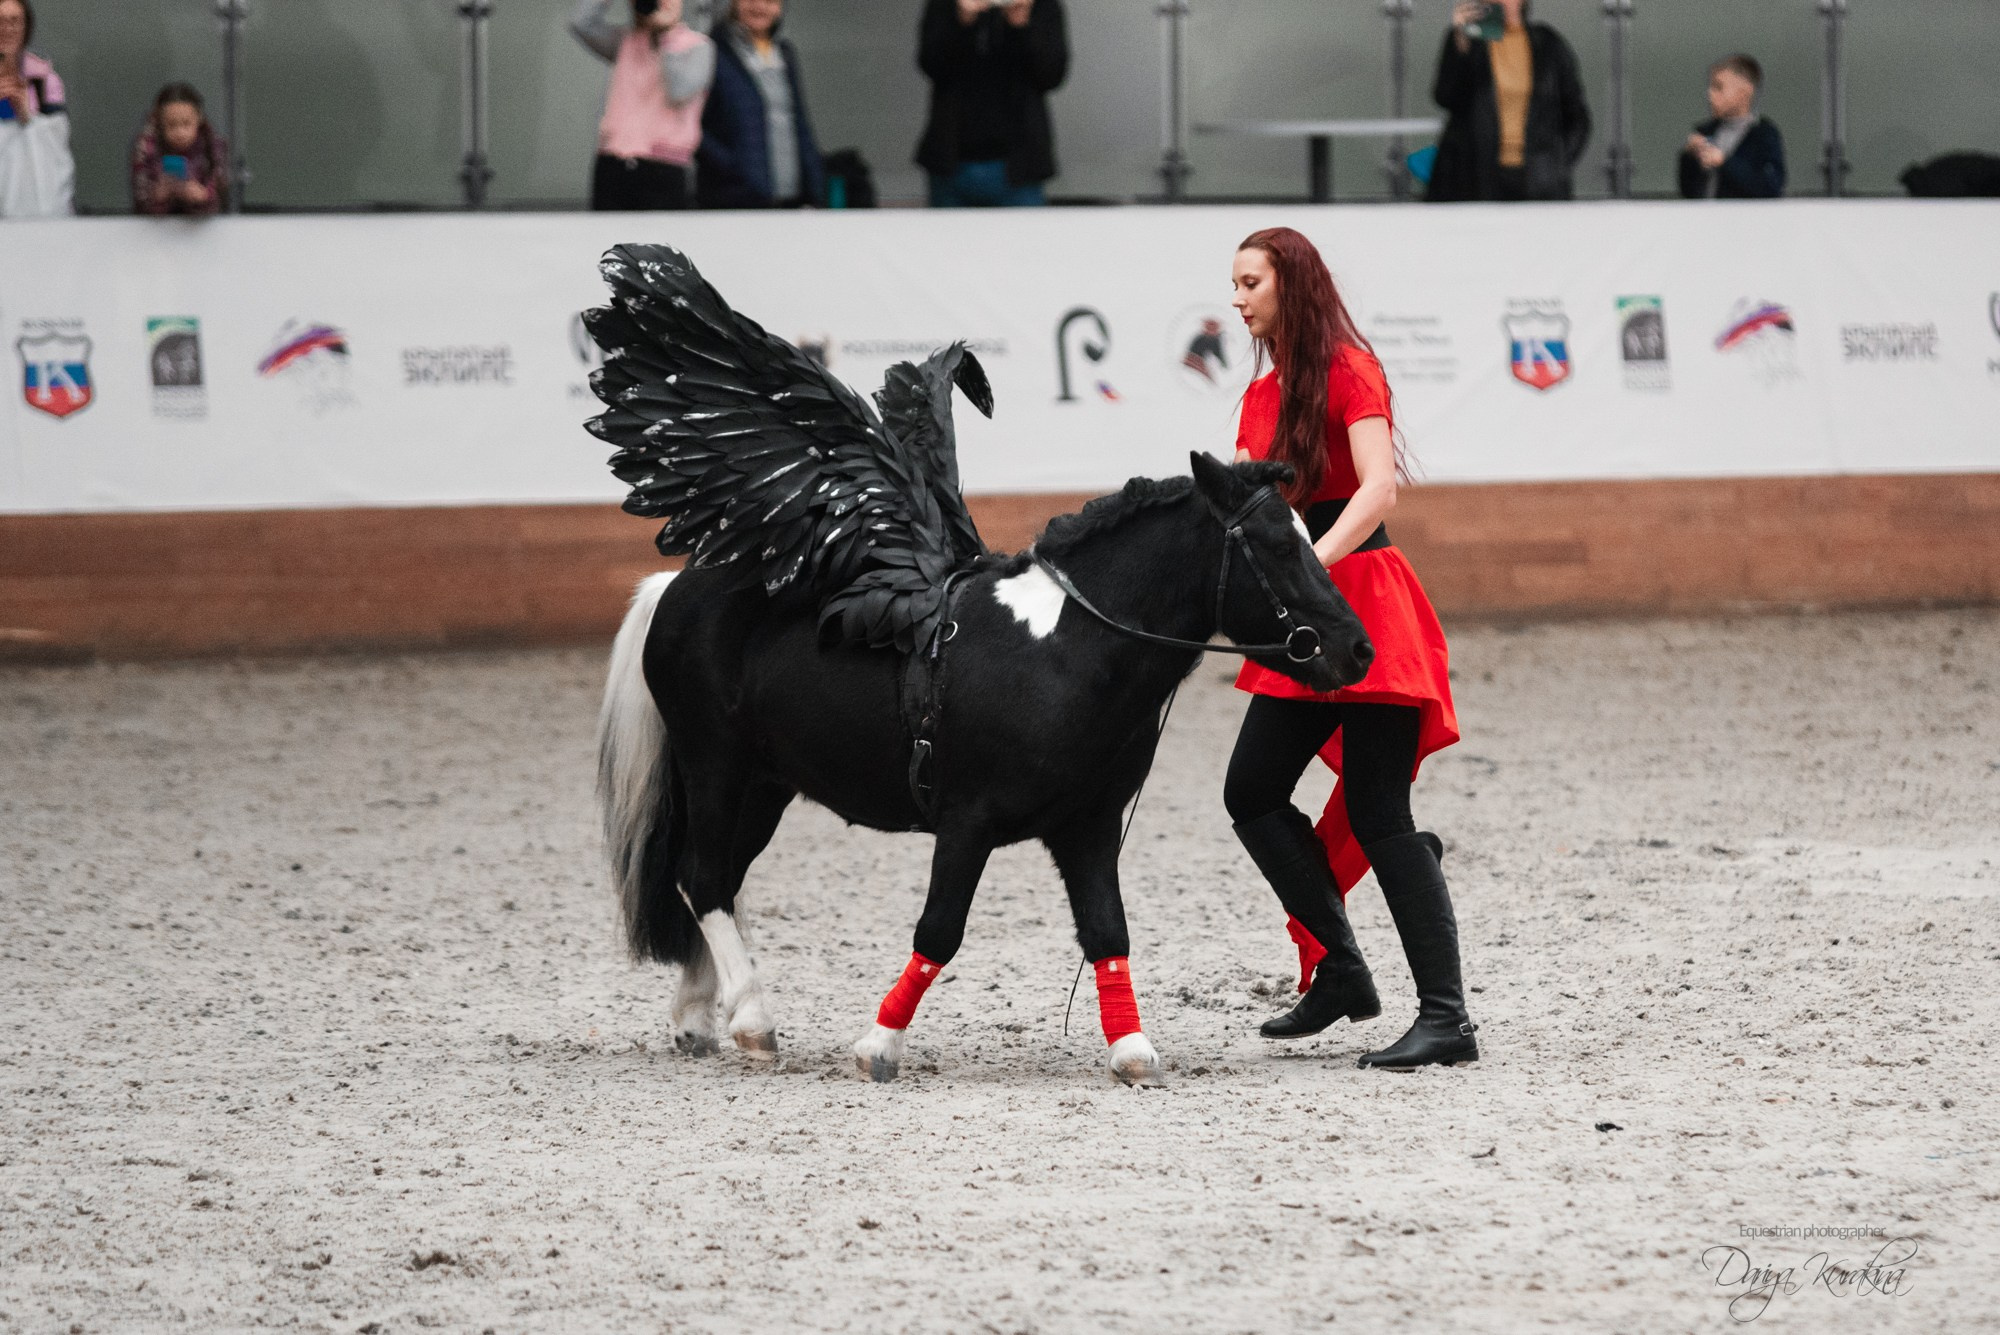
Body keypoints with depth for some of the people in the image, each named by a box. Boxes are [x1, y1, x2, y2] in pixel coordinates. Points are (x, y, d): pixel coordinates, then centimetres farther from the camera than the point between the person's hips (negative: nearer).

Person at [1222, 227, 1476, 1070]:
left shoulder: (1347, 372, -11)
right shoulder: (1263, 393, 15)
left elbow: (1378, 489, -24)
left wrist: (1311, 563, -36)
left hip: (1361, 598, -9)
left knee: (1378, 813, -11)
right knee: (1253, 792, 7)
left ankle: (1446, 1018, -11)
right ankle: (1339, 971, 14)